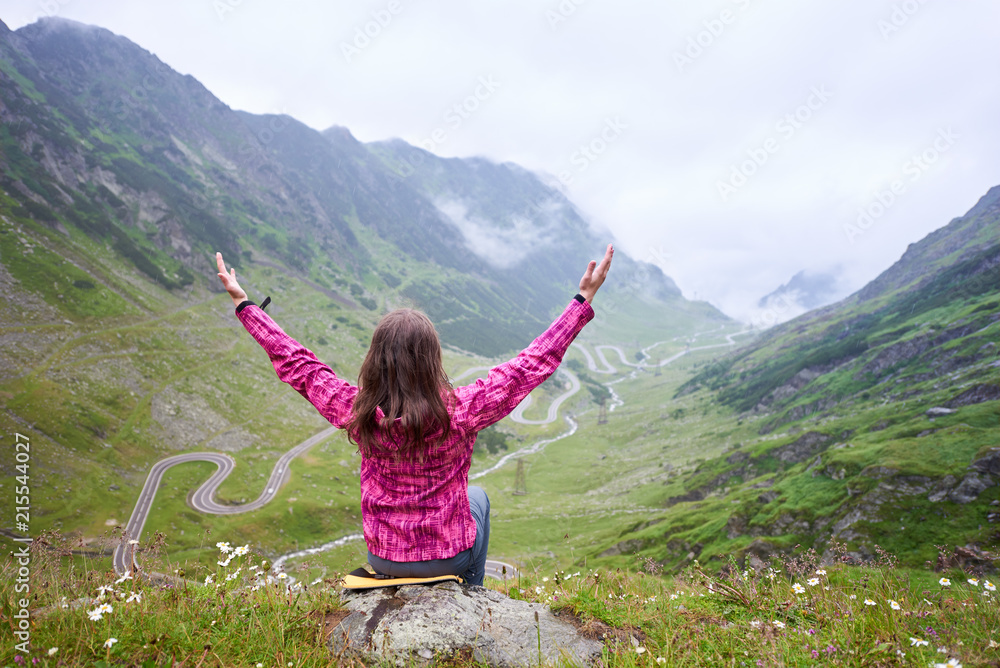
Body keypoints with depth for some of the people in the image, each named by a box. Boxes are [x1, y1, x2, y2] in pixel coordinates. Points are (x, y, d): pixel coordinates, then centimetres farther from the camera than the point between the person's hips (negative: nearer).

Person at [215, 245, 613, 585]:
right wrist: (584, 300, -16)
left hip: (383, 559, 2)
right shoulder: (460, 412, -28)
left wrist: (243, 304, 3)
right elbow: (533, 364, -22)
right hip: (449, 555, -2)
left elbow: (296, 364, -8)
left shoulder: (356, 413, -20)